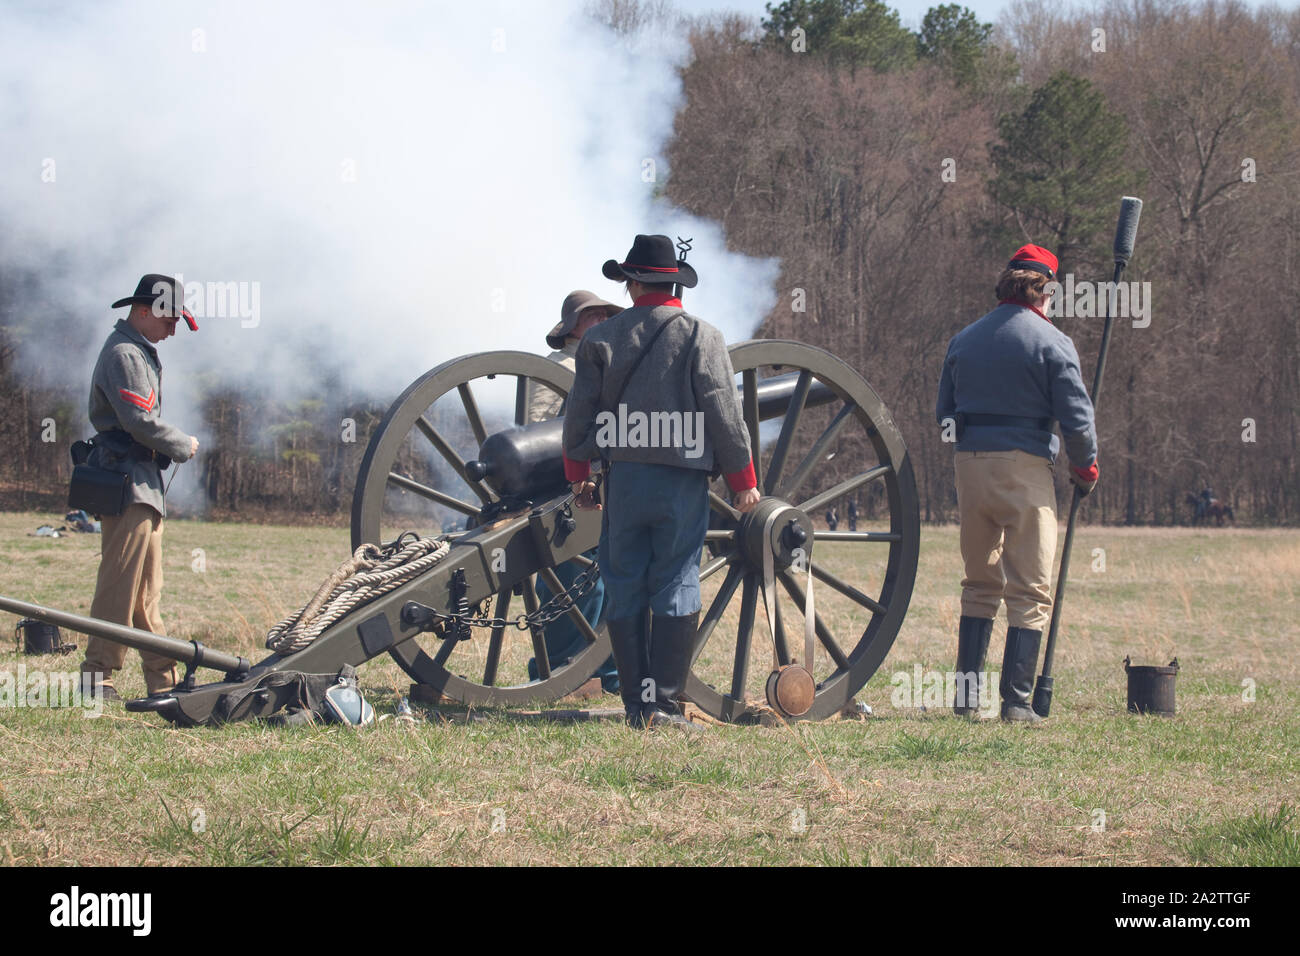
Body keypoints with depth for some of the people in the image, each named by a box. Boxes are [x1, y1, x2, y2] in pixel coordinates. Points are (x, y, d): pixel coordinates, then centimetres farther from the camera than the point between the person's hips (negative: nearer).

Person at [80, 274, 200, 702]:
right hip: (126, 481, -11)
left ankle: (163, 680, 14)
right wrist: (183, 446, -7)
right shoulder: (124, 355, -13)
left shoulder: (140, 352, 20)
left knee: (146, 589, 11)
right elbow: (141, 421, -21)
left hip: (144, 485, 11)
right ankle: (98, 677, -10)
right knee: (120, 581, -11)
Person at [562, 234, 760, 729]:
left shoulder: (601, 339, 3)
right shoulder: (701, 337, -2)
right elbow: (725, 415, -4)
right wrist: (743, 480, 5)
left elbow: (580, 413, 5)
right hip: (682, 480, -2)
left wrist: (579, 474, 17)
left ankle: (635, 704, 9)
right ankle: (663, 703, -4)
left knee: (624, 590, 9)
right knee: (676, 590, 2)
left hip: (624, 478, 2)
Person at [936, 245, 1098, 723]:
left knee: (979, 584, 17)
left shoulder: (964, 340, 11)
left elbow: (944, 413, 15)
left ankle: (966, 694, 13)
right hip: (1025, 468, -5)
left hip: (970, 466, 5)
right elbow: (1077, 418, -9)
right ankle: (1016, 698, -4)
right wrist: (1085, 468, 6)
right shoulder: (1051, 342, -6)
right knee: (1030, 589, 1)